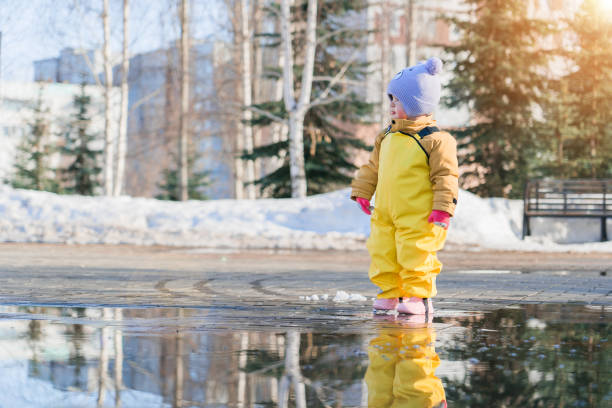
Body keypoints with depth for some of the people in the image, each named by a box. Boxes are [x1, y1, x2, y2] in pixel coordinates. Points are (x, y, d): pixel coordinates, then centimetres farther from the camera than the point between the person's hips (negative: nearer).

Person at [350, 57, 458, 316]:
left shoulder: (435, 140, -11)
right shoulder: (387, 137, 12)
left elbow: (446, 176, -12)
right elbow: (372, 167, 22)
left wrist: (443, 208, -17)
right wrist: (362, 192, 20)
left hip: (418, 217, -7)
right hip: (385, 213, 7)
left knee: (415, 256, -5)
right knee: (383, 254, 9)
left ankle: (418, 297, 8)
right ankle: (390, 294, 20)